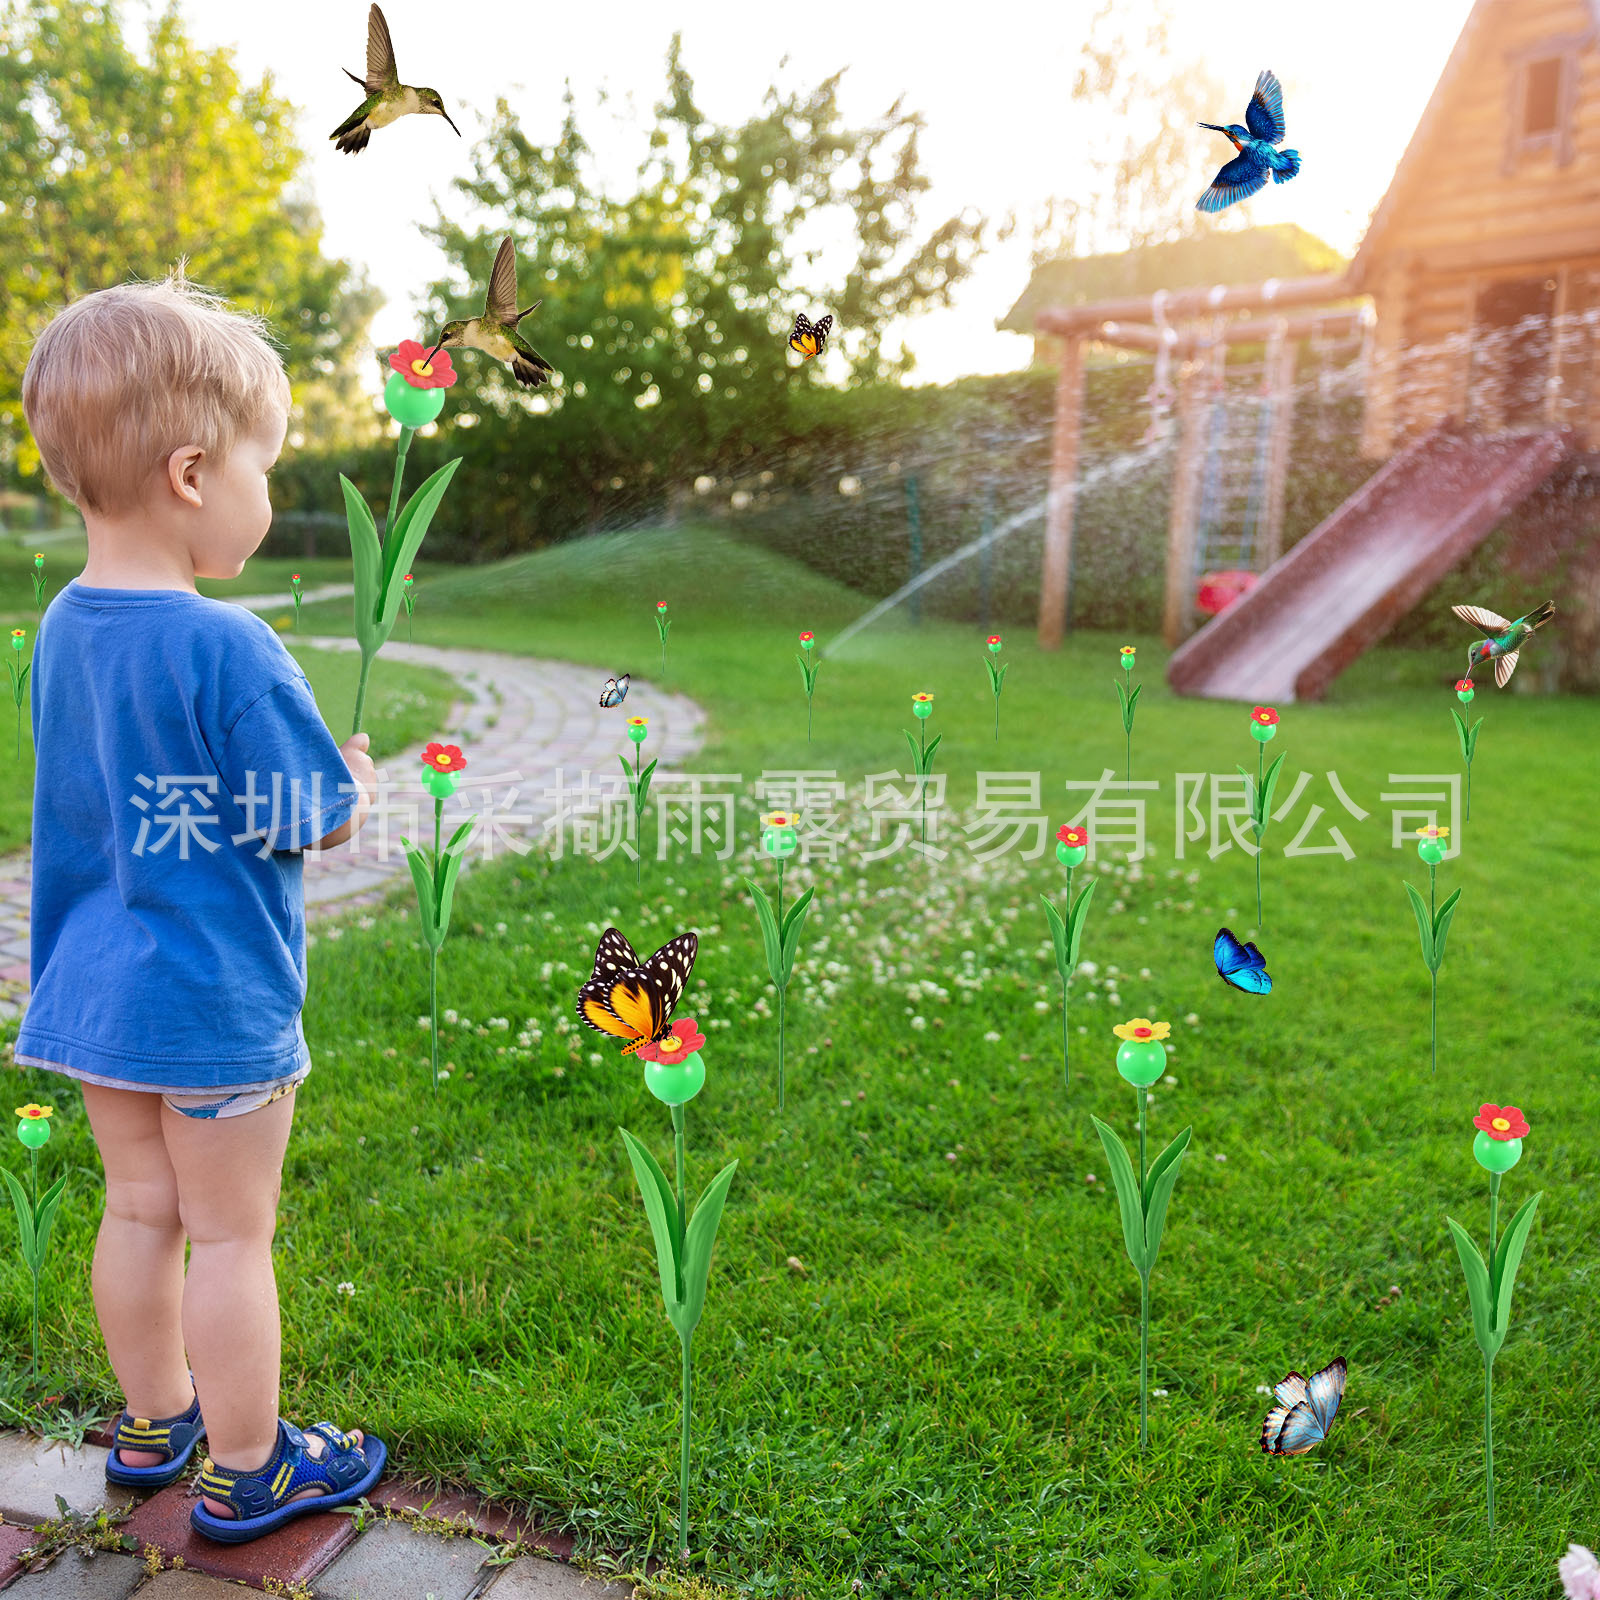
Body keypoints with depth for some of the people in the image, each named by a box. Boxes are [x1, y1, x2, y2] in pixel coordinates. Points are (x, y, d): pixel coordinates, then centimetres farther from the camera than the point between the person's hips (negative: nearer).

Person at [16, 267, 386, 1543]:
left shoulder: (62, 628, 2)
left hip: (92, 989, 7)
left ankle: (154, 1424, 40)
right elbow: (321, 822, -17)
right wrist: (357, 778, 4)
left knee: (140, 1211, 20)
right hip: (215, 1000, -7)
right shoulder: (231, 650, -23)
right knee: (231, 1236, 8)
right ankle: (245, 1473, 26)